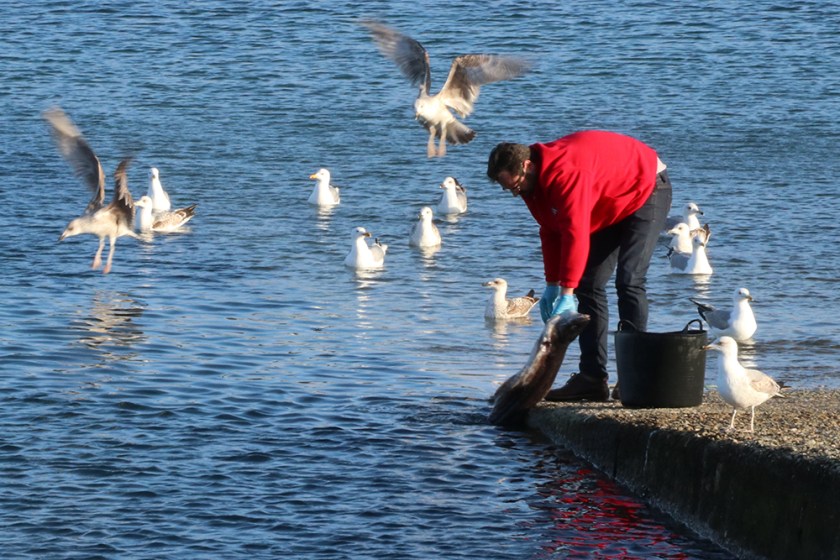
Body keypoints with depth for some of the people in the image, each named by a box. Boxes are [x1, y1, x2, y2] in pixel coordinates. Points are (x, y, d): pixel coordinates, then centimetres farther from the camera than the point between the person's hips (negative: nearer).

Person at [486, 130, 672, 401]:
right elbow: (551, 231, 3)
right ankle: (592, 377, 1)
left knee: (628, 282, -19)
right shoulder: (535, 181, -6)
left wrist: (567, 293, -38)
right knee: (588, 284, 2)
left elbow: (575, 234, -39)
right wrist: (552, 285, -1)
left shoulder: (566, 173, -36)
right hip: (612, 204, 10)